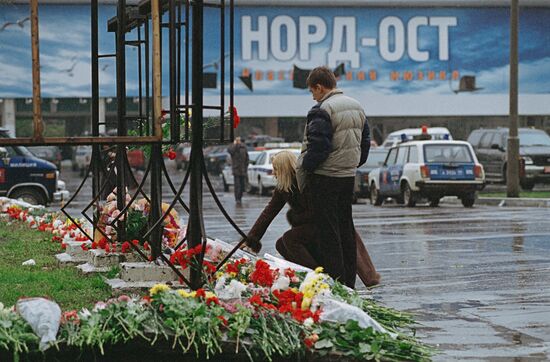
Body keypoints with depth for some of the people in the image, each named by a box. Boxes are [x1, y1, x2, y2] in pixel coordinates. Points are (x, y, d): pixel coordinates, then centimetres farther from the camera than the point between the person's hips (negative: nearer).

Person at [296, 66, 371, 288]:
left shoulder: (322, 110, -16)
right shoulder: (356, 107, 13)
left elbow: (318, 147, -21)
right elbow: (365, 142, 17)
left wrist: (303, 170, -9)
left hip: (325, 178, -8)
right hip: (348, 176, 9)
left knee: (327, 231, -4)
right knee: (346, 228, 14)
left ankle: (335, 281, -5)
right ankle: (348, 282, 18)